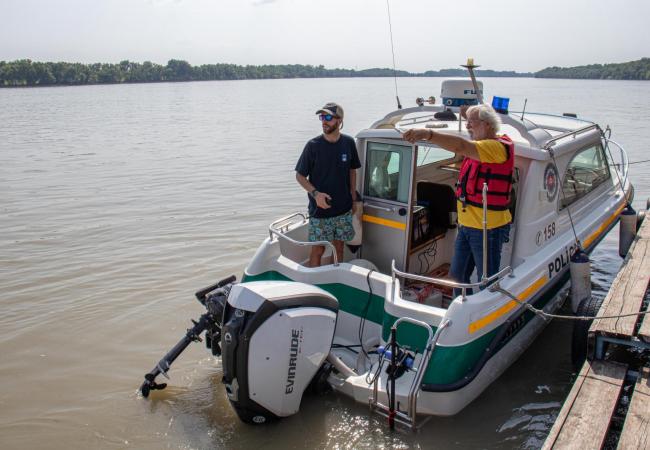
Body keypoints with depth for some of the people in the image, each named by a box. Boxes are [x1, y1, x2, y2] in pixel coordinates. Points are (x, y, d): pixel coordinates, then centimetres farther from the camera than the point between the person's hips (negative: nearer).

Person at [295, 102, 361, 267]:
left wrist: (353, 195, 5)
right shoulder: (313, 145, -11)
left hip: (344, 209, 3)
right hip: (319, 210, -3)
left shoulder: (348, 143, -2)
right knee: (318, 249, 2)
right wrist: (315, 193, -20)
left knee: (339, 247, 14)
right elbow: (300, 176, -6)